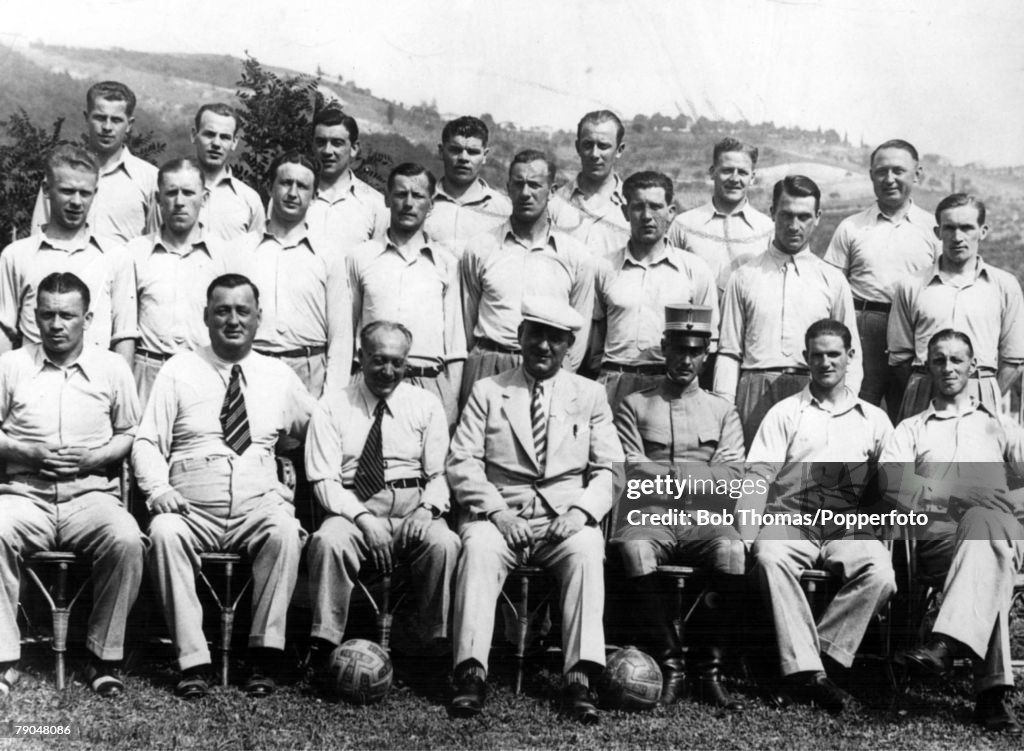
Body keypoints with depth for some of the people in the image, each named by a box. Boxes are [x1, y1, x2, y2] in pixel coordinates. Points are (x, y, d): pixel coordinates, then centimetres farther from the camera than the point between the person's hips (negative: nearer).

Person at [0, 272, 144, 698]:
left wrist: (96, 457, -8)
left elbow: (131, 435, 10)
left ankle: (103, 656, -16)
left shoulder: (112, 368, 10)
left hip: (91, 494, 0)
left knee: (127, 541, -32)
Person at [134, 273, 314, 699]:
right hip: (191, 508, 0)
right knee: (164, 532, -33)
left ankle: (263, 656, -26)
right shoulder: (178, 370, 9)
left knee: (285, 530, -33)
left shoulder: (279, 376, 14)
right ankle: (193, 662, -27)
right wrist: (158, 489, -13)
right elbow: (147, 442, 5)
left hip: (258, 505, 0)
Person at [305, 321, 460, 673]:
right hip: (353, 508, -1)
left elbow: (440, 474, 8)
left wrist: (427, 509, -14)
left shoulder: (426, 405, 12)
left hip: (413, 511, 1)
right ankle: (325, 647, -24)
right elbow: (324, 479, -2)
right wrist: (363, 518, -17)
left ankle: (438, 645, -22)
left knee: (443, 543, -31)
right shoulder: (333, 406, 7)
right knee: (329, 540, -34)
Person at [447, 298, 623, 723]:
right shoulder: (487, 392, 12)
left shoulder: (590, 396, 15)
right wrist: (496, 510, -13)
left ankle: (580, 677, -35)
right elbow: (461, 463, 4)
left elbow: (609, 469, 9)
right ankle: (472, 672, -34)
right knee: (478, 548, -33)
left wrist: (582, 510, -11)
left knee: (587, 551, -32)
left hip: (567, 518, 0)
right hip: (499, 515, 0)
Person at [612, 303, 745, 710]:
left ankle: (708, 671, -20)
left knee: (732, 550, -33)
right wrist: (694, 475, -4)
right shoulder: (634, 406, 17)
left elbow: (731, 474, 7)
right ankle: (669, 666, -24)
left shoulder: (723, 411, 21)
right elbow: (630, 469, 3)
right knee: (633, 546, -36)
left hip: (705, 517, 1)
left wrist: (665, 471, -6)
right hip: (650, 514, -1)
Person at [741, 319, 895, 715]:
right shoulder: (785, 413, 16)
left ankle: (820, 651, -23)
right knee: (770, 558, -35)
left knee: (880, 573, -31)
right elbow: (758, 477, 5)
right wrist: (745, 535, -11)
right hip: (791, 518, -1)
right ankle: (806, 668, -35)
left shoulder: (873, 419, 21)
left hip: (850, 526, 1)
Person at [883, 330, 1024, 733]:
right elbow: (890, 480, 4)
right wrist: (953, 494, -10)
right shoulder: (910, 430, 27)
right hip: (936, 532, 0)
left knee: (984, 520, -39)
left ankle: (947, 641, -55)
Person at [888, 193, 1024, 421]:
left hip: (981, 395, 0)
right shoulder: (910, 287, 8)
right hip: (924, 399, 0)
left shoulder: (1004, 285, 8)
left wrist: (988, 403, 2)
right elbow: (899, 358, 10)